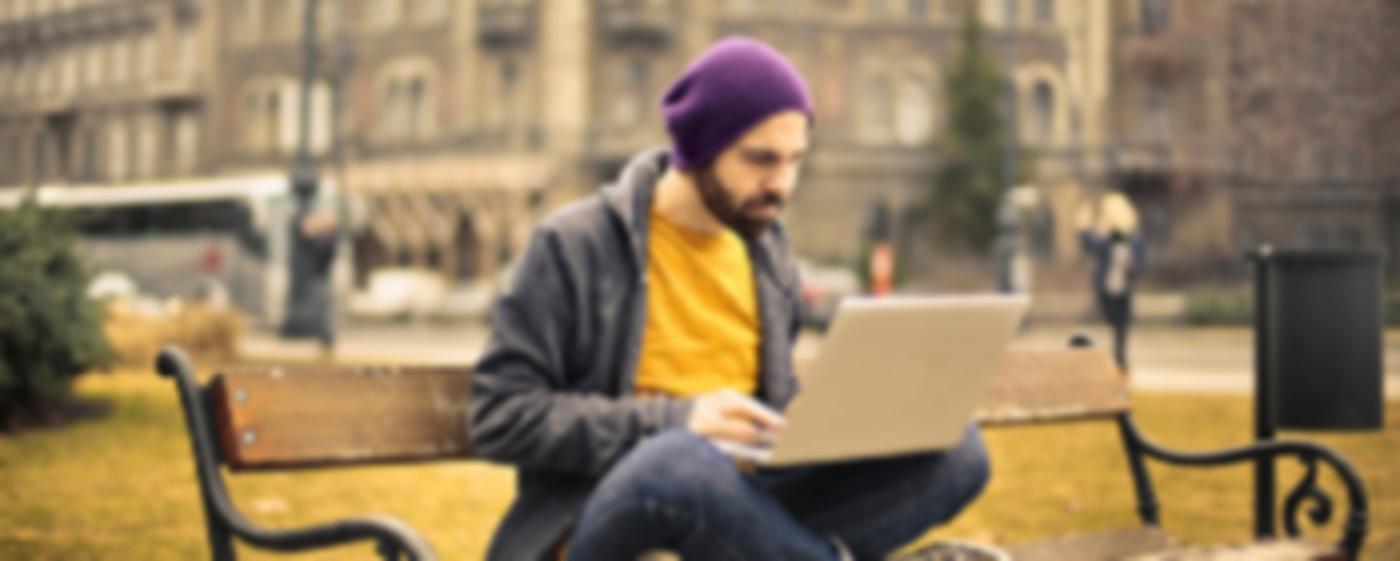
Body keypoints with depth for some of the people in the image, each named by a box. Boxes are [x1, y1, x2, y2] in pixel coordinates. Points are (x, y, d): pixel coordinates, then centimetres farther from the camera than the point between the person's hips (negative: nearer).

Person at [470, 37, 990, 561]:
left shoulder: (769, 257, 15)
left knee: (955, 448, -15)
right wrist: (674, 420, -18)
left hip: (743, 507, 6)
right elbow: (499, 418, -7)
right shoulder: (573, 246, -2)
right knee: (682, 459, -41)